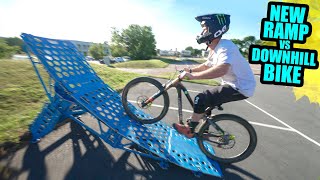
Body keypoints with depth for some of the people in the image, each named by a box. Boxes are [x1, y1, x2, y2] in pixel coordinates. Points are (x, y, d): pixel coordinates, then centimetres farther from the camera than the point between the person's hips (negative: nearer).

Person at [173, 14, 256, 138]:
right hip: (232, 84, 10)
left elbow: (221, 69, -43)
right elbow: (207, 65, 20)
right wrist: (190, 70, 9)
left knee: (202, 99, -18)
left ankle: (189, 130, 2)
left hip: (241, 87, -10)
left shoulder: (226, 46, -25)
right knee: (207, 100, 15)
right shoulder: (213, 49, 6)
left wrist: (192, 75, -42)